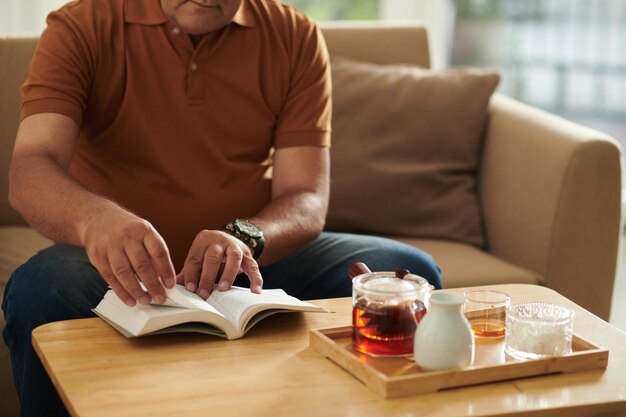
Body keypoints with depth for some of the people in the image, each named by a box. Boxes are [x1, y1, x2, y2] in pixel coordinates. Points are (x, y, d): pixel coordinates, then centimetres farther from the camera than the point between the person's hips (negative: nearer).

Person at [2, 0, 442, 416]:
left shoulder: (297, 39, -1)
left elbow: (307, 200, -7)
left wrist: (243, 238, -31)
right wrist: (93, 217, -46)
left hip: (252, 262, 2)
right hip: (130, 267, -1)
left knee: (411, 273, -20)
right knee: (40, 291, -35)